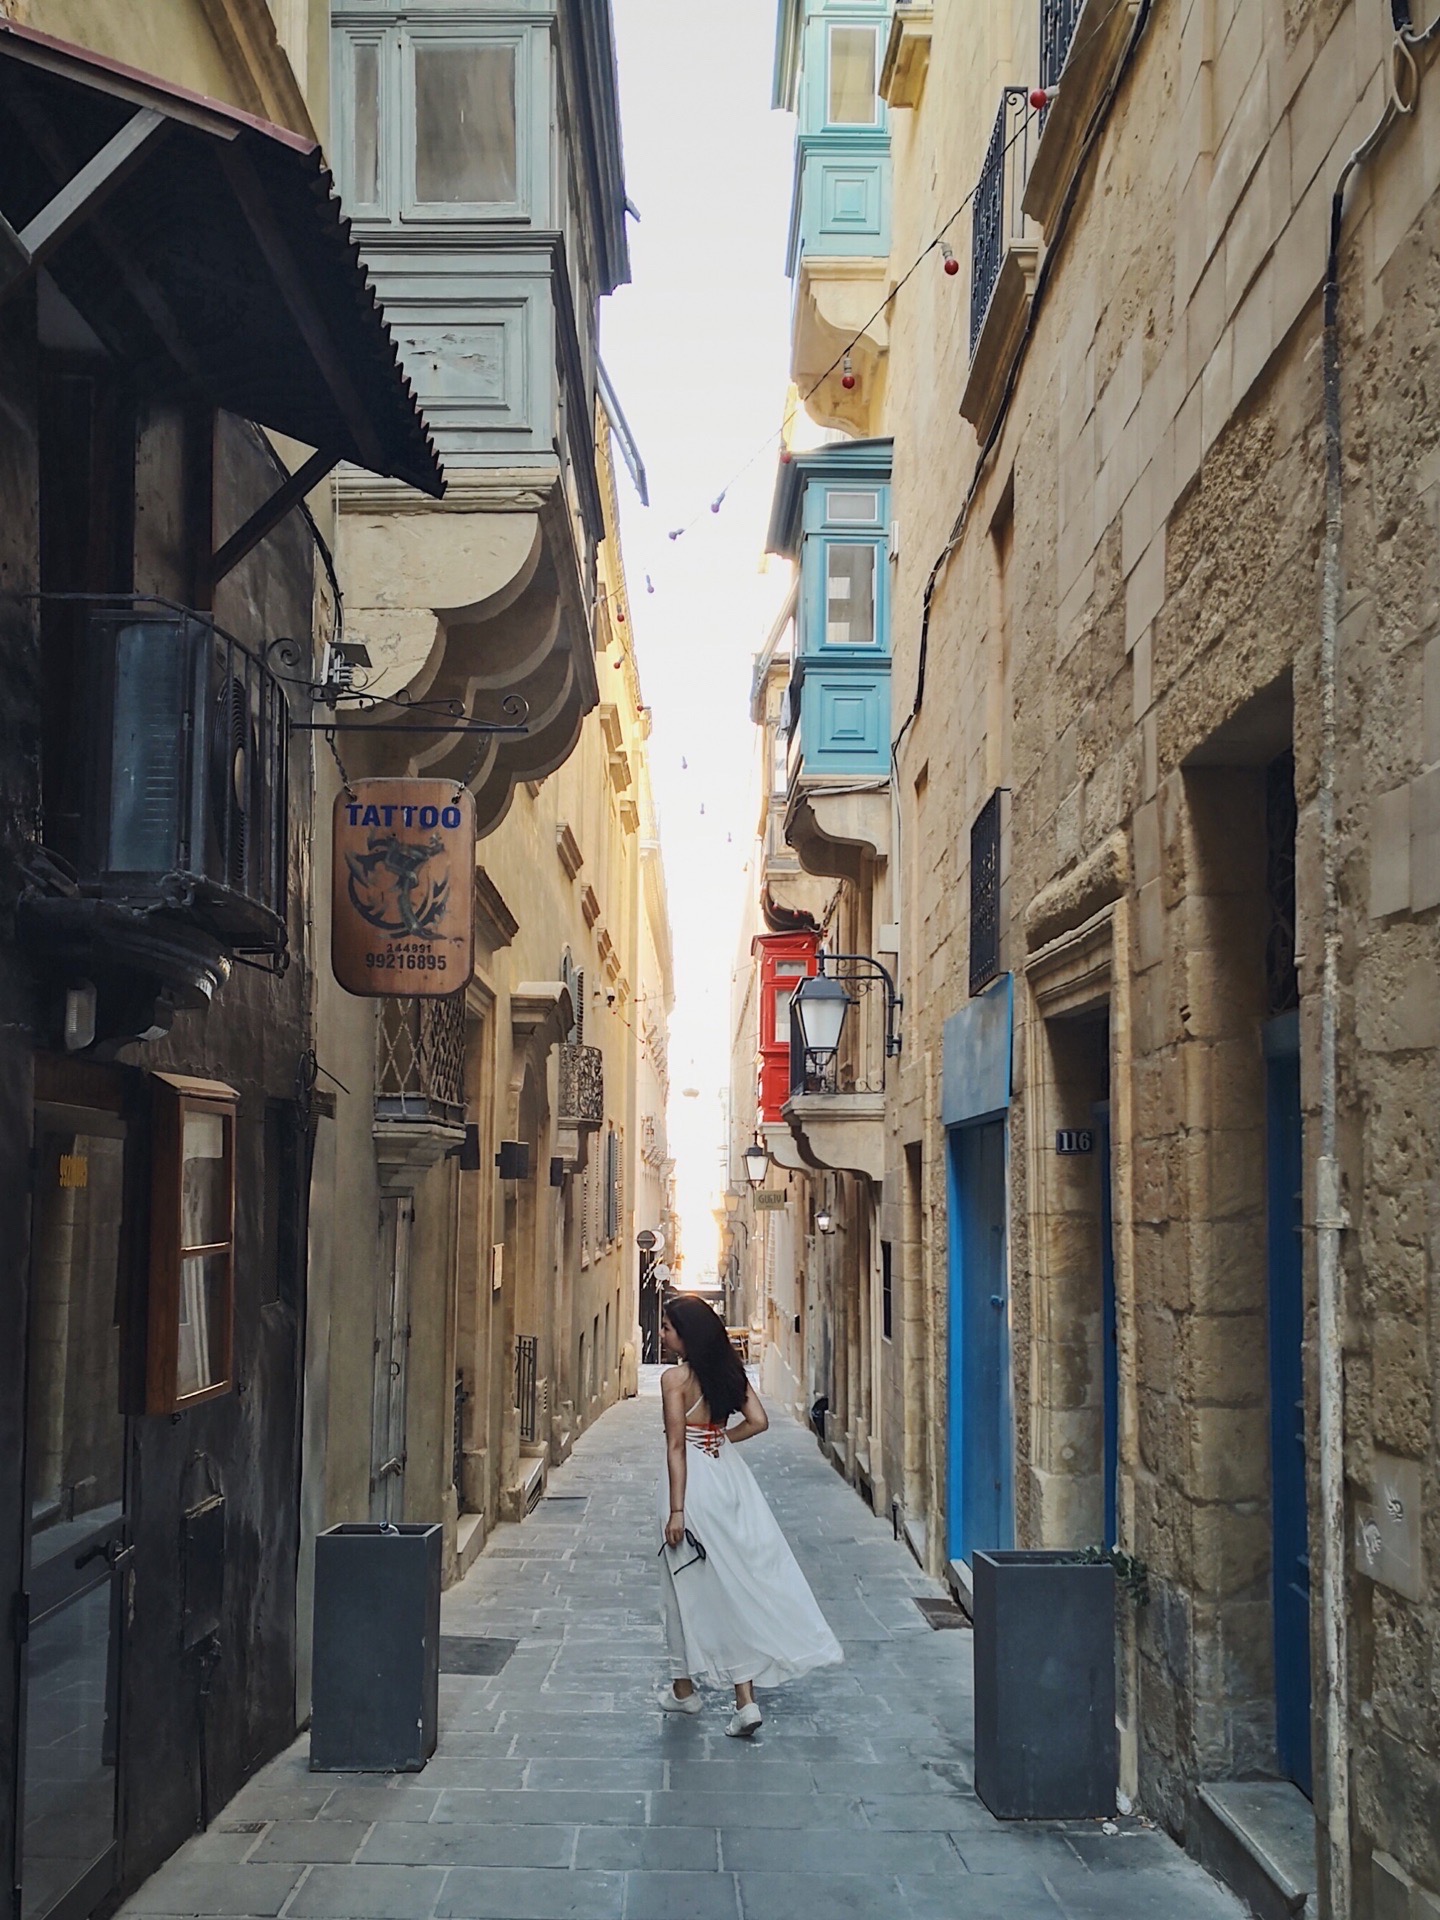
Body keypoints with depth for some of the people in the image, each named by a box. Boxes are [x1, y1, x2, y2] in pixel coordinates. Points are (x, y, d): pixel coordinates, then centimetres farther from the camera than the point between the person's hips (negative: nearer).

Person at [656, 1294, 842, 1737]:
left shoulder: (675, 1378, -12)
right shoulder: (728, 1372, 6)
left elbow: (676, 1446, -15)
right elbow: (758, 1421, 1)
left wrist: (675, 1511, -16)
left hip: (693, 1481, -6)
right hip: (729, 1474, 6)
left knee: (690, 1585, 8)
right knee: (737, 1581, 7)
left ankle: (684, 1688, 23)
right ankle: (745, 1697, 4)